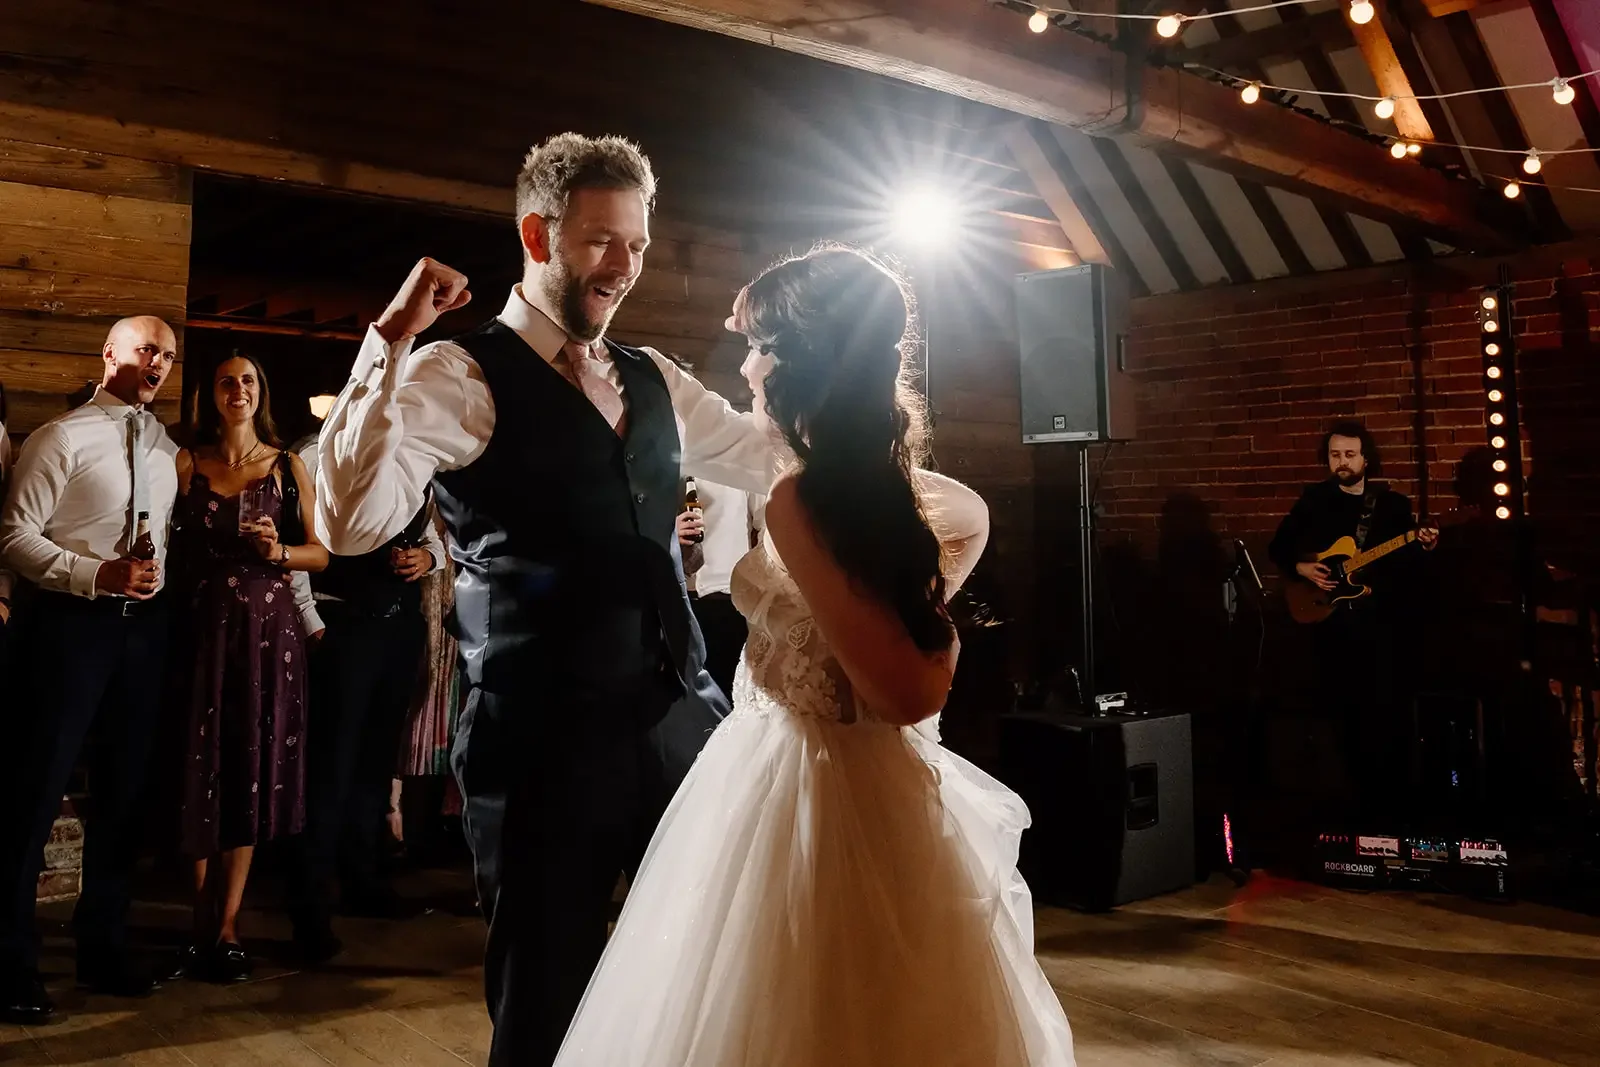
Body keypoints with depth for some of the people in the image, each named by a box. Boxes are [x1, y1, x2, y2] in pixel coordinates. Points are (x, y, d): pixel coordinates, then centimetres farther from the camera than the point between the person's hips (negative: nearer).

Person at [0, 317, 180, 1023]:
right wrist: (98, 574, -21)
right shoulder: (63, 437, -5)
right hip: (72, 619, -6)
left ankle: (104, 946, 28)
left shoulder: (167, 448, 13)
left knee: (123, 787, 13)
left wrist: (162, 589, 4)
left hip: (144, 623, 6)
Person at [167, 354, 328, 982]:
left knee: (252, 771, 3)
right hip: (201, 629, 0)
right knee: (201, 768, 3)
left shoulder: (289, 468, 6)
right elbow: (171, 548, 4)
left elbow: (319, 553, 6)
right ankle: (203, 919, 15)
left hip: (268, 629, 0)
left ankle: (226, 928, 11)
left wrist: (279, 551, -12)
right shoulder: (186, 464, 6)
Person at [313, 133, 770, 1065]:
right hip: (548, 735, -6)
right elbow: (352, 523, -22)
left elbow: (779, 458, 25)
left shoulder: (654, 381, 13)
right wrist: (392, 341, -25)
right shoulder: (459, 377, -7)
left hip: (683, 715, 6)